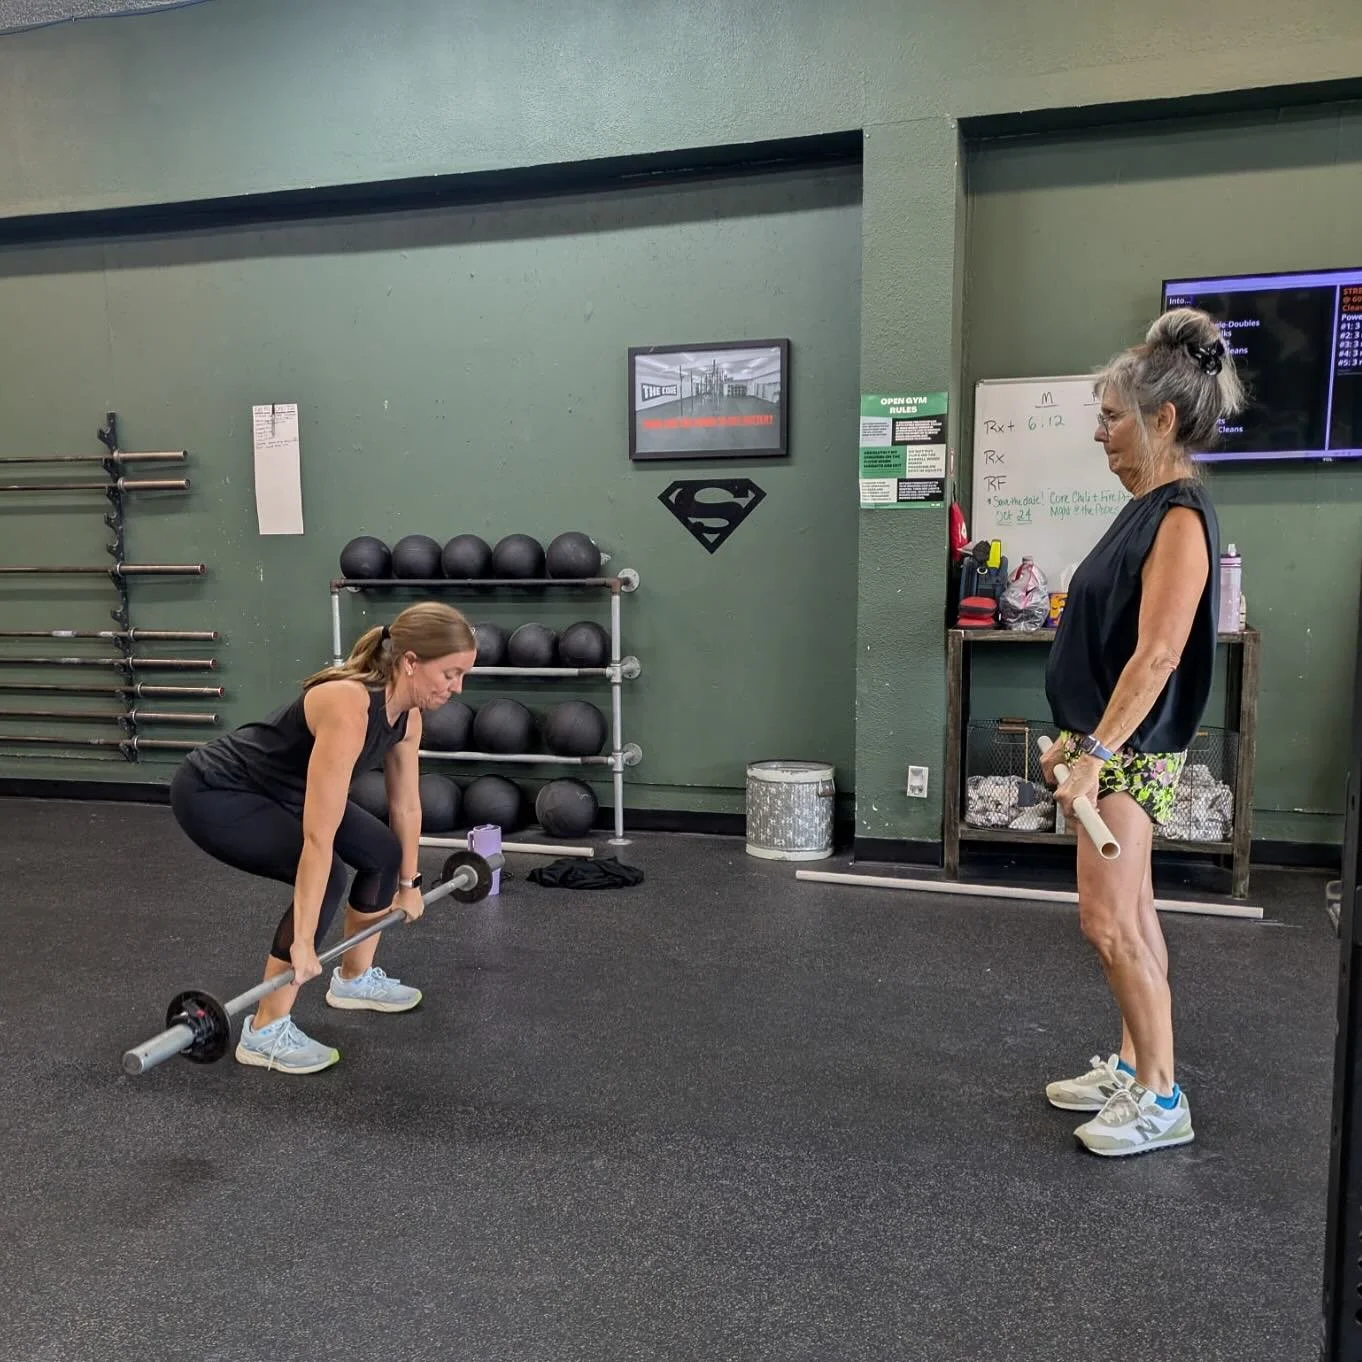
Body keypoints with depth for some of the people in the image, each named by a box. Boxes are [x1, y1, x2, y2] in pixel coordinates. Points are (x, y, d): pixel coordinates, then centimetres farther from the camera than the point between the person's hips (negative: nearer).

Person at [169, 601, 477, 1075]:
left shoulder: (406, 712, -8)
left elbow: (406, 805, 7)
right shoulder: (349, 709, -35)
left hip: (281, 790, 9)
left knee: (383, 853, 7)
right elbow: (319, 837, -35)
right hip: (213, 793, -9)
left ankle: (354, 978, 28)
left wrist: (408, 883, 16)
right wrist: (303, 942, -32)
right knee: (325, 878, -22)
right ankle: (264, 1032, -8)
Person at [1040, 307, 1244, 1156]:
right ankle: (1133, 1067, 27)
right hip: (1109, 743, 10)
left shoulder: (1181, 516, -17)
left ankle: (1162, 1100, 8)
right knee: (1130, 914, 15)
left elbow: (1155, 655, -24)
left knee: (1109, 920, -5)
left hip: (1133, 752, -10)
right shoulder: (1146, 510, 12)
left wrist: (1096, 753, -26)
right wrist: (1075, 736, 19)